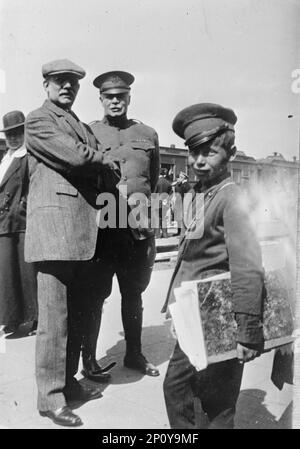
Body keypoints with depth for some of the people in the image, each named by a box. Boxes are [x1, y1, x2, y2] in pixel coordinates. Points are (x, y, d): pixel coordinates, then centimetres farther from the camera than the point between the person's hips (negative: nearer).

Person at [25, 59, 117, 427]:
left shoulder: (82, 126, 26)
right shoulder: (38, 120, 0)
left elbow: (97, 171, 22)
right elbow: (75, 157, -13)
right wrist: (105, 159, 4)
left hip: (83, 231, 8)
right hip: (55, 226, -8)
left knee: (76, 313, 13)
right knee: (54, 318, -4)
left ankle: (68, 382, 27)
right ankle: (50, 397, 9)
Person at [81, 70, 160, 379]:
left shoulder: (148, 134, 11)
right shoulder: (87, 132, 3)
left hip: (139, 227, 3)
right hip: (100, 226, -3)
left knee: (134, 294, 14)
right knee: (95, 295, 3)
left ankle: (134, 354, 29)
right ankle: (88, 359, 18)